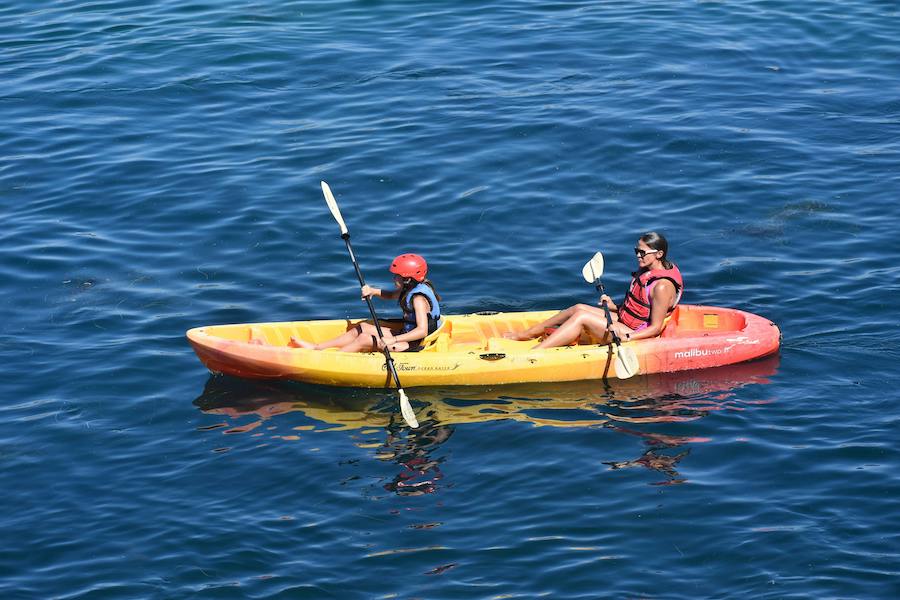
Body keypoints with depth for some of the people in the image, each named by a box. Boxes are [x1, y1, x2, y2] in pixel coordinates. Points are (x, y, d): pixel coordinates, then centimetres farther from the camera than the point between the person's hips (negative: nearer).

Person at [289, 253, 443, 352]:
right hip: (406, 334, 10)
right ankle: (316, 347, 13)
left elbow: (422, 331, -34)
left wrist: (393, 341, -38)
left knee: (365, 339, -15)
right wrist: (373, 291, 5)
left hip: (417, 344, -10)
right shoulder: (412, 288, 5)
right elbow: (392, 295, 25)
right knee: (362, 328, 10)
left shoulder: (418, 298, -25)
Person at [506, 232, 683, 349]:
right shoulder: (645, 270, 7)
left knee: (581, 317, -19)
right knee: (578, 308, 2)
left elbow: (655, 328, -21)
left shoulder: (662, 286, -23)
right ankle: (526, 334, 11)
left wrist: (626, 337, -30)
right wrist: (615, 307, 5)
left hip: (635, 335, -10)